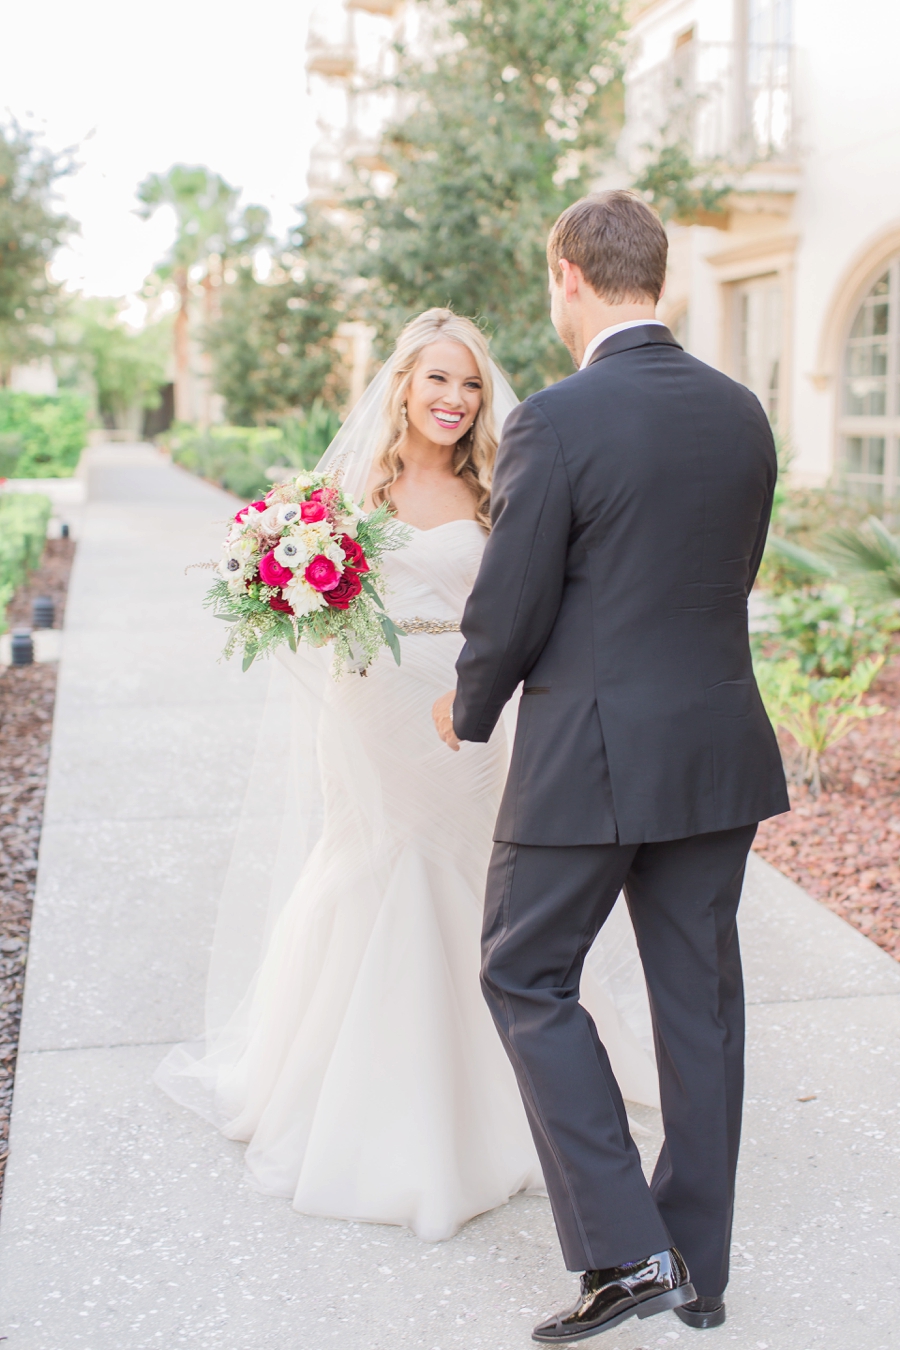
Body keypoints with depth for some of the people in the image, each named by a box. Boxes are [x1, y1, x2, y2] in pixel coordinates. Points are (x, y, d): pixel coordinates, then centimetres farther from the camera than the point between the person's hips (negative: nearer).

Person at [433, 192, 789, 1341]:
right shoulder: (743, 413, 5)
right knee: (699, 996, 14)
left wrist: (469, 710, 7)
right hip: (720, 749, 7)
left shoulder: (554, 421, -16)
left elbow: (509, 610, -13)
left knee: (525, 976, 10)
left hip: (590, 756, -6)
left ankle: (627, 1250, 6)